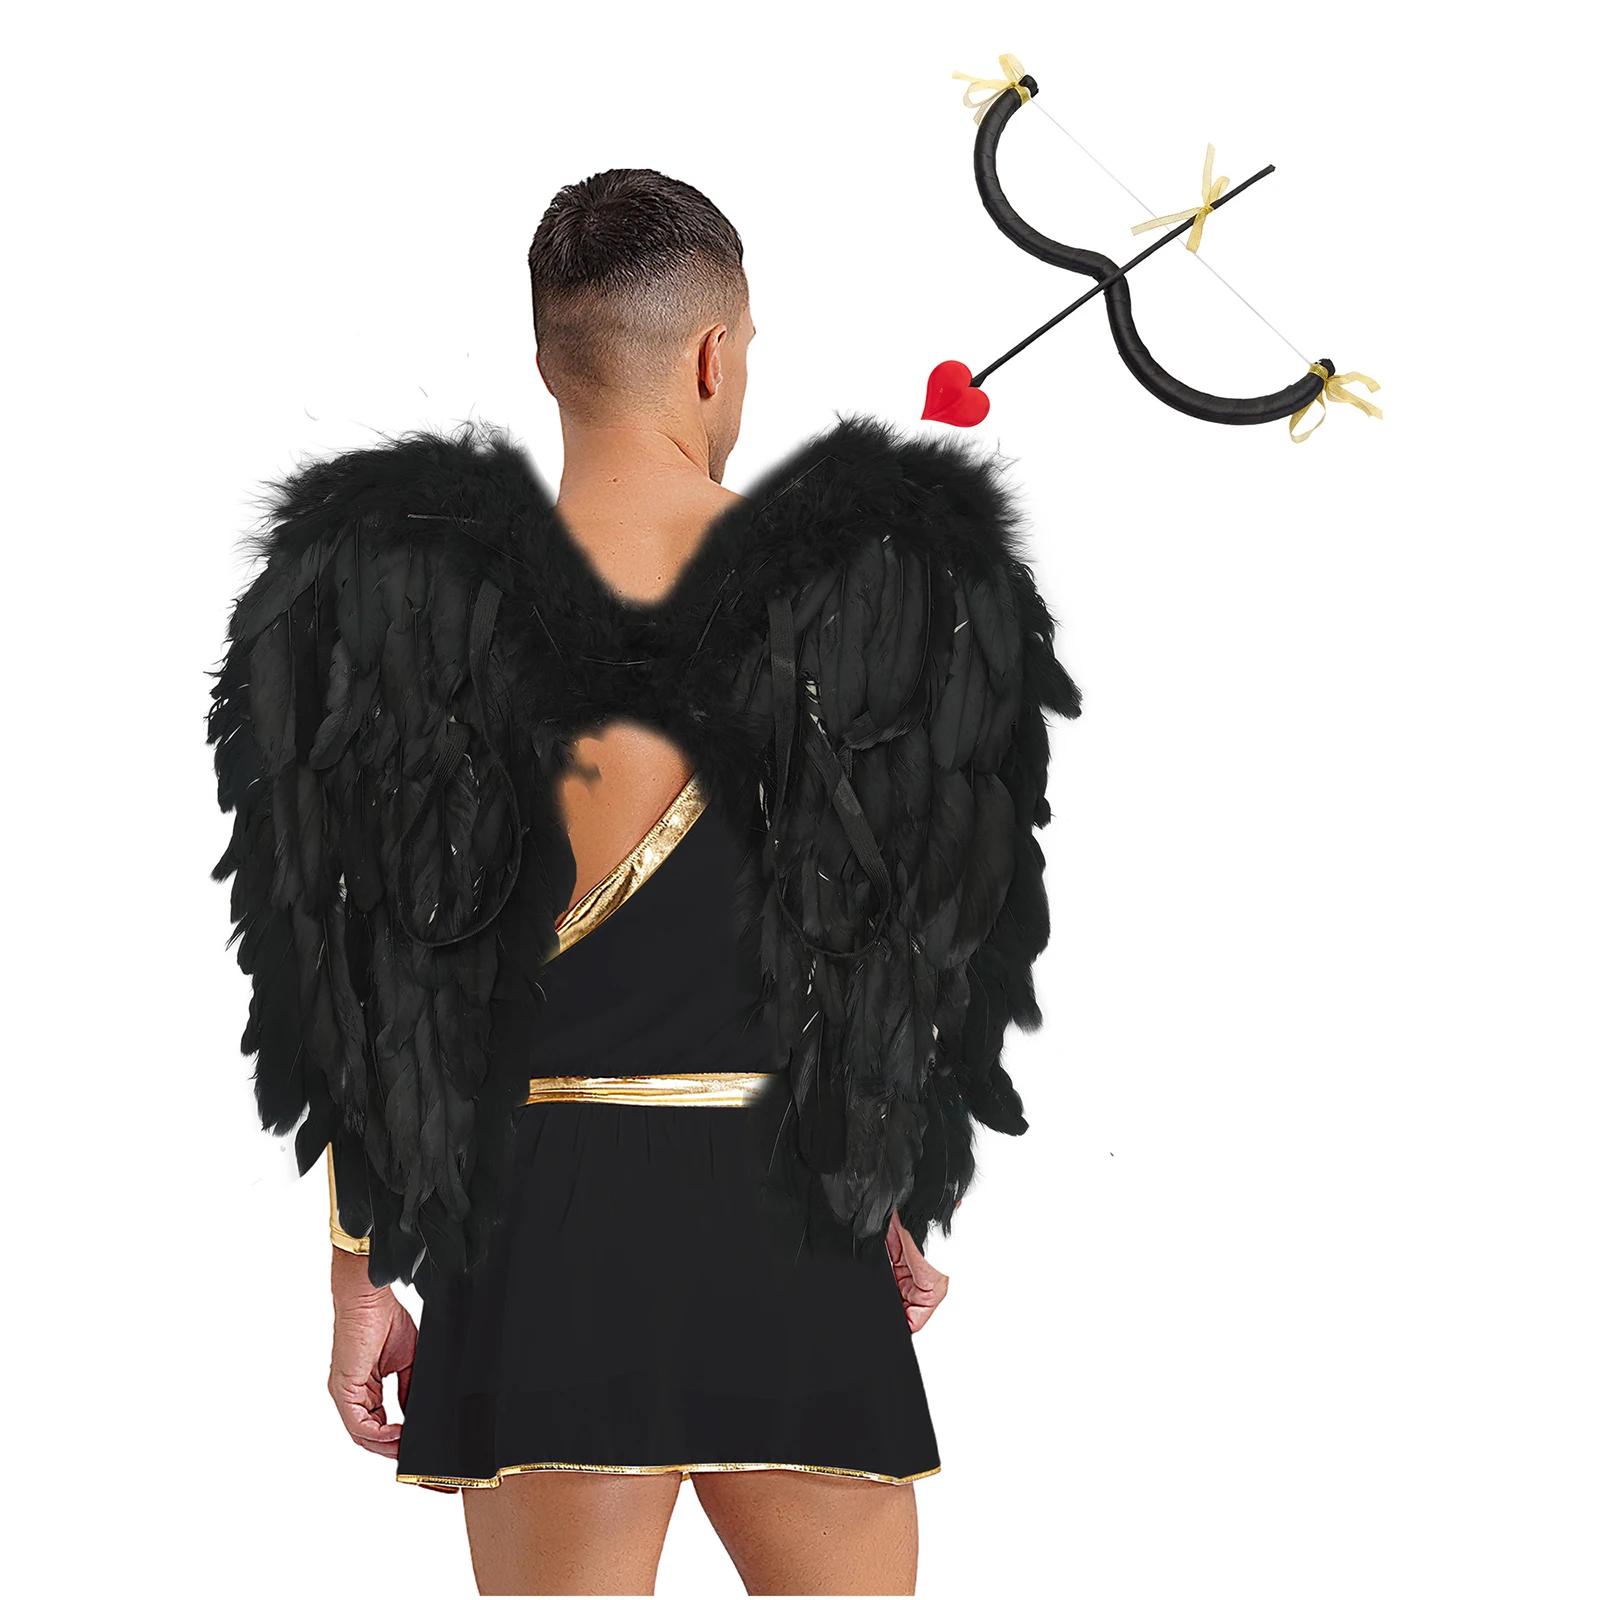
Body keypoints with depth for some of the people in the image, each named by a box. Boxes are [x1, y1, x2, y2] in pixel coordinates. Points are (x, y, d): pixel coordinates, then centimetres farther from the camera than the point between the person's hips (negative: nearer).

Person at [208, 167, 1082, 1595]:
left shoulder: (411, 592, -4)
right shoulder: (878, 578, -3)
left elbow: (376, 974, -1)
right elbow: (905, 942, 6)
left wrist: (362, 1274, 7)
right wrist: (899, 1198, 19)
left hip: (538, 1221, 0)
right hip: (790, 1225, 0)